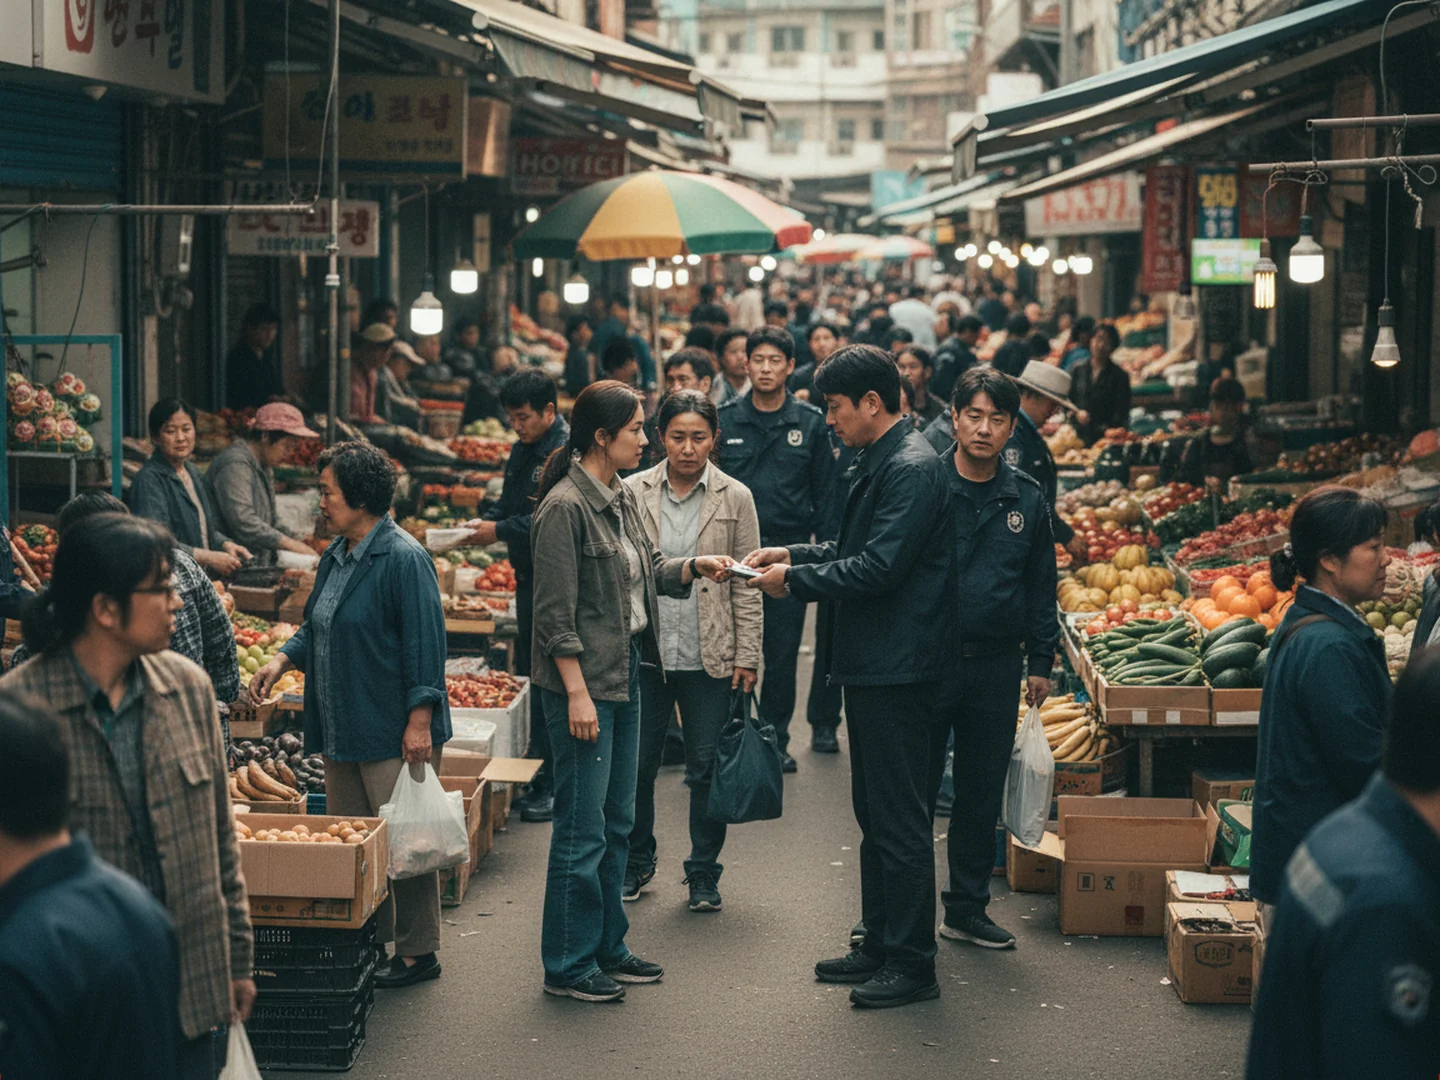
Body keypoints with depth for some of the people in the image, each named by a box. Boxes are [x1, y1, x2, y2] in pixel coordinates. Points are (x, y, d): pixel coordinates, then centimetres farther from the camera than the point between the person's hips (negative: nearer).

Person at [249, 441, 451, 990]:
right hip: (342, 729, 9)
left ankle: (417, 951, 8)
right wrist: (282, 660, 6)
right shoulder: (335, 557, 13)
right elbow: (315, 626, 24)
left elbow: (424, 643, -16)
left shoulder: (403, 559, -14)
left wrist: (420, 722, -19)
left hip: (394, 734, -9)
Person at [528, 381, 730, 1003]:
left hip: (626, 672, 9)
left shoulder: (620, 499, 10)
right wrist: (577, 693, -20)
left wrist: (693, 567, 3)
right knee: (582, 828, -3)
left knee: (616, 821, 16)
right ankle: (568, 965, 6)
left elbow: (648, 571, 22)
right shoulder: (564, 507, -16)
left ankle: (606, 947, 26)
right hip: (584, 680, -9)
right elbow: (556, 614, -18)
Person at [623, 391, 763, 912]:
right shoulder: (632, 493, 1)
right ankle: (637, 861, 28)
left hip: (709, 656, -1)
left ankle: (704, 873, 19)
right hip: (642, 653, 1)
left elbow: (746, 586, 3)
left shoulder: (734, 498, 1)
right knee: (636, 764, 8)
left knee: (708, 769, 5)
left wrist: (746, 657, -2)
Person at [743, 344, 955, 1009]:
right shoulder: (877, 463, 15)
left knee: (900, 818, -5)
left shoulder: (912, 468, -17)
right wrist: (791, 555, 12)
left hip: (899, 669, -11)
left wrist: (794, 580, -15)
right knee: (875, 813, 16)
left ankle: (912, 965, 0)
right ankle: (881, 946, 25)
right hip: (871, 665, 11)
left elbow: (880, 567, -23)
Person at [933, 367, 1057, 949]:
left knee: (982, 793, 10)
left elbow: (1041, 587, 14)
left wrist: (1041, 661, 10)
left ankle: (968, 908, 21)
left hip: (997, 666, 3)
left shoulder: (1026, 498, 6)